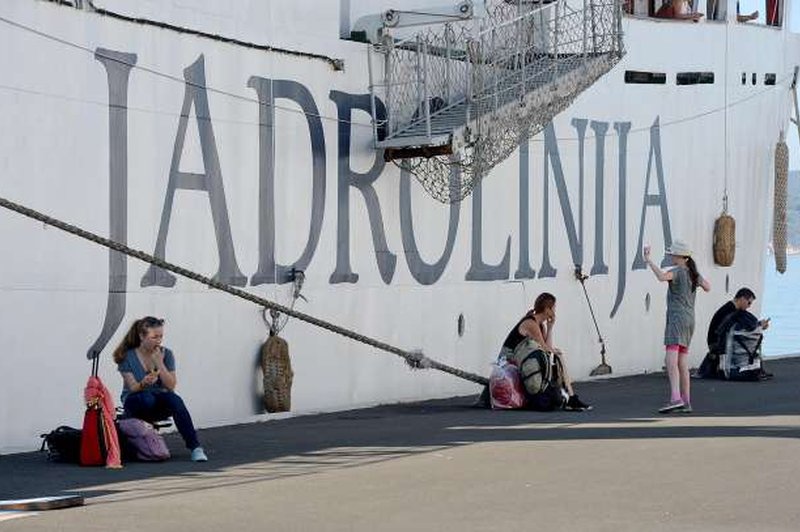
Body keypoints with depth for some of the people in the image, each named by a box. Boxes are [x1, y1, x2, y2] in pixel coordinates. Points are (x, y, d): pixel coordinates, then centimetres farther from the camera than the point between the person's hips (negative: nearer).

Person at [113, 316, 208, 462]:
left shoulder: (166, 354, 0)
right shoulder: (127, 356, -7)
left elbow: (171, 386, -7)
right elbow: (133, 387, -13)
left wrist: (159, 363, -18)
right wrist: (144, 383, -36)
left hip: (160, 406, 2)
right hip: (135, 404, -2)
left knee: (175, 400, -32)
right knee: (147, 397, -38)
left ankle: (195, 447, -34)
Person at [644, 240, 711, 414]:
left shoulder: (677, 272, -10)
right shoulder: (693, 273, 12)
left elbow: (662, 276, -32)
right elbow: (707, 287, 27)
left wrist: (648, 260, -25)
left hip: (677, 319, -9)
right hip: (689, 319, 9)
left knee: (670, 359, -18)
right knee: (682, 363, 13)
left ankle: (675, 398, -33)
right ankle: (686, 402, 14)